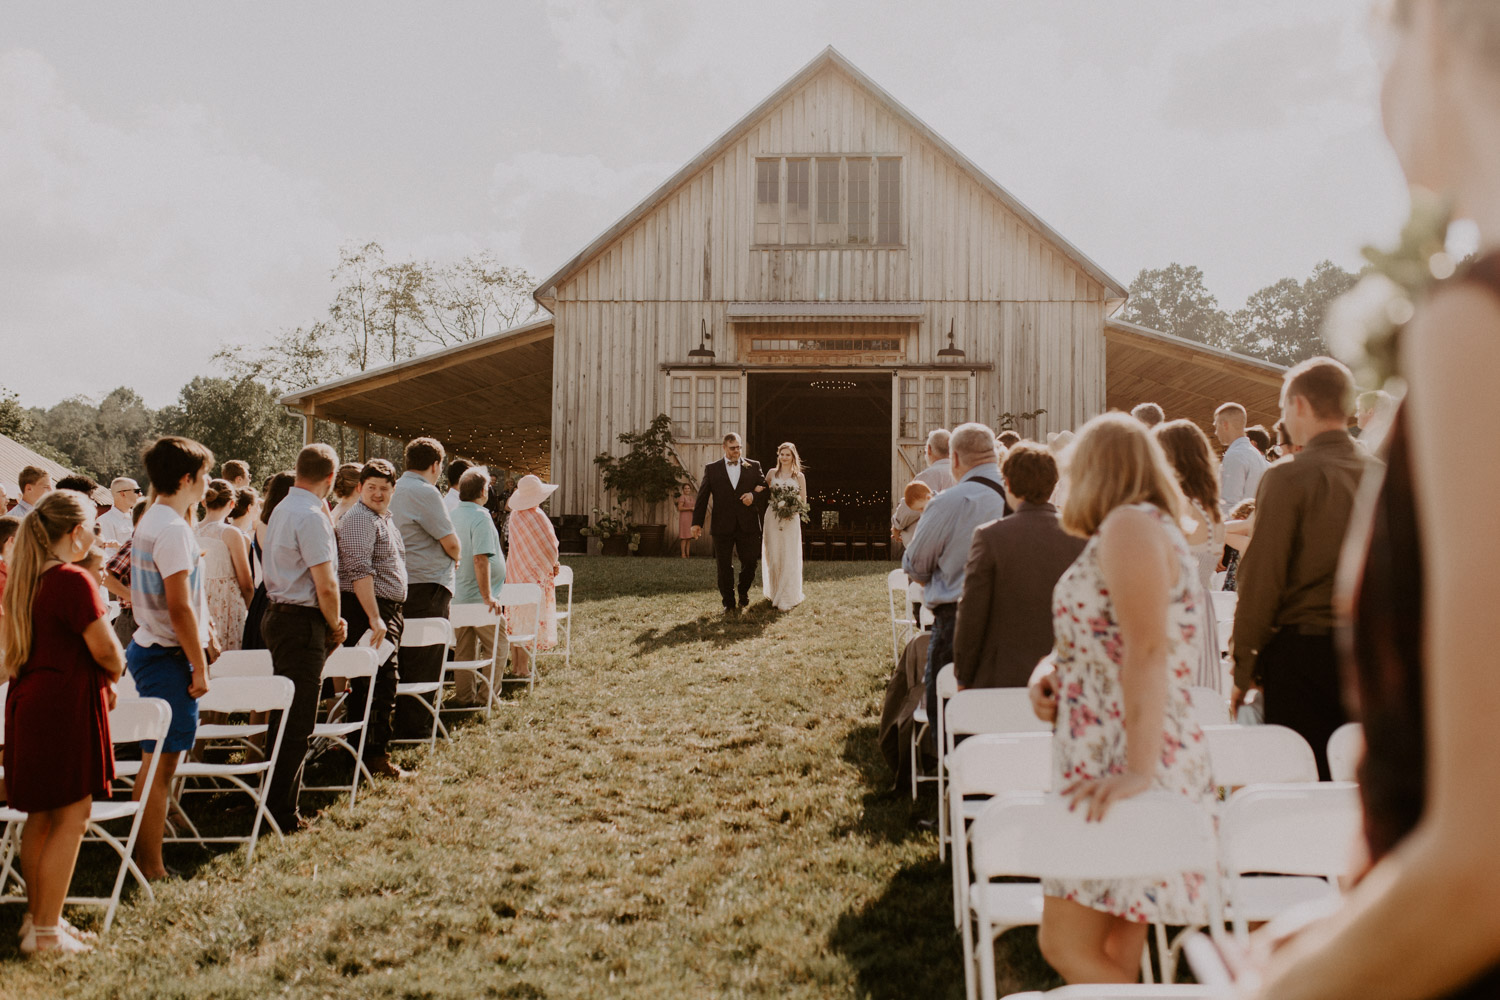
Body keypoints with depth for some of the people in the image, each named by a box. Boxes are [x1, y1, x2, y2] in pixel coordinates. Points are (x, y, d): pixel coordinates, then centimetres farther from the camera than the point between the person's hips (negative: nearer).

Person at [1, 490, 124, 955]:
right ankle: (46, 931, 2)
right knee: (70, 818, -2)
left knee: (40, 817, 17)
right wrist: (113, 678, 4)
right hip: (67, 706, -9)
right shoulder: (74, 581, -18)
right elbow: (105, 650, -19)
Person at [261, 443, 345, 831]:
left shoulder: (282, 509, 12)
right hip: (302, 624, -10)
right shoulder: (311, 516, -18)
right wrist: (334, 625, -5)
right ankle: (281, 814, 0)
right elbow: (326, 585, -19)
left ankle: (276, 800, 29)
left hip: (278, 615, 10)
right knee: (298, 723, -5)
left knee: (286, 715, 19)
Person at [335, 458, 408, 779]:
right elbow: (360, 572, -21)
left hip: (388, 610, 10)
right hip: (368, 609, -10)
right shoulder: (359, 519, -13)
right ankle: (376, 757, -7)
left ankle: (361, 751, 18)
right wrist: (375, 618, -25)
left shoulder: (385, 519, 19)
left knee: (367, 684, 12)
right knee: (380, 683, -10)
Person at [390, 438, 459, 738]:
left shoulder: (395, 490, 12)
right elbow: (451, 544, -15)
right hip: (426, 586, -9)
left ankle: (400, 721, 22)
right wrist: (455, 556, 7)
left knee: (406, 657, 15)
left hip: (399, 585, 9)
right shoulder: (425, 493, -15)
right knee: (424, 661, -2)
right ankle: (413, 727, 1)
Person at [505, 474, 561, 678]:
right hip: (535, 575, -7)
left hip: (515, 574, 7)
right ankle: (523, 667, 2)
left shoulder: (515, 515, 4)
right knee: (531, 623, -1)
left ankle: (515, 664, 19)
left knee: (516, 620, 13)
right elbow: (549, 547, -14)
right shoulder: (536, 517, -18)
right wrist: (554, 564, 6)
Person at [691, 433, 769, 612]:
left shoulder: (754, 466, 9)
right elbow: (702, 496, 5)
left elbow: (766, 490, 10)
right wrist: (697, 522, -1)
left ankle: (743, 591, 31)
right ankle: (728, 602, 15)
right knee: (724, 566, 3)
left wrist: (754, 495, -12)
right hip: (723, 526, -1)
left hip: (748, 525, 1)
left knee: (750, 562, 3)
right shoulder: (712, 469, 7)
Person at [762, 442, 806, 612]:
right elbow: (765, 494, 11)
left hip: (791, 520, -1)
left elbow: (803, 501, 5)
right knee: (773, 557, 3)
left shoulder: (799, 476, 4)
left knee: (789, 558, -4)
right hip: (772, 518, 1)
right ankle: (773, 593, 17)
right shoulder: (772, 473, 8)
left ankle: (787, 598, 1)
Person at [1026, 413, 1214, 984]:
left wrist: (1138, 770, -27)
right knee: (1114, 958, 10)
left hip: (1126, 766, -10)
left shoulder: (1129, 524, -11)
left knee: (1069, 947, -11)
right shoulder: (1153, 525, 21)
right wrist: (1050, 671, 6)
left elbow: (1149, 651, -22)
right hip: (1114, 767, 10)